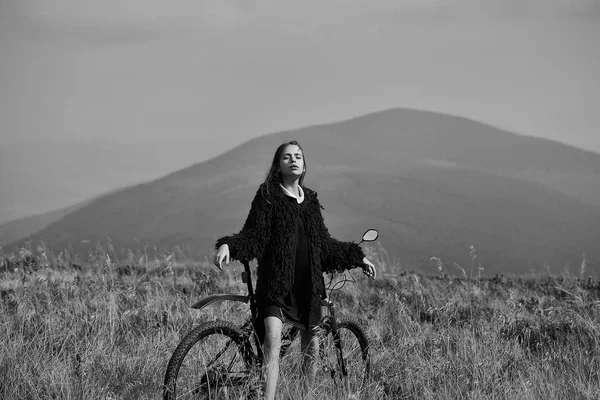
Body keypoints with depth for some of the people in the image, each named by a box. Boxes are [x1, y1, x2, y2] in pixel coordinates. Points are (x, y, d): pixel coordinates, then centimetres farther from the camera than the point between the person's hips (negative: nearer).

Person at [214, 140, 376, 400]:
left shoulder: (310, 199, 13)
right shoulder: (267, 195, -2)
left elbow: (324, 244, 20)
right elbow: (253, 236, -10)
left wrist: (357, 257, 25)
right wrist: (227, 245, -28)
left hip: (307, 284, 6)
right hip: (275, 282, -6)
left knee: (311, 347, 12)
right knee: (272, 342, -20)